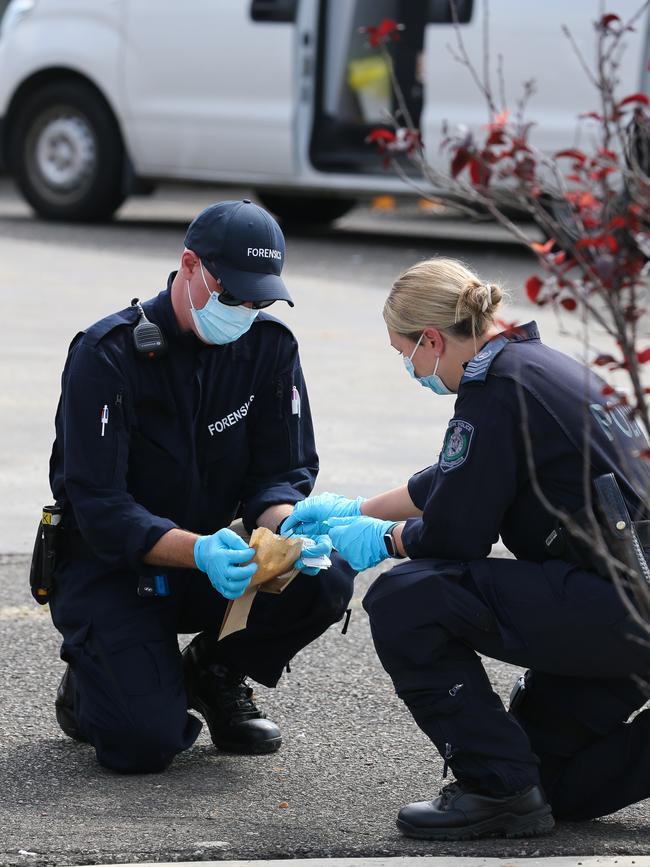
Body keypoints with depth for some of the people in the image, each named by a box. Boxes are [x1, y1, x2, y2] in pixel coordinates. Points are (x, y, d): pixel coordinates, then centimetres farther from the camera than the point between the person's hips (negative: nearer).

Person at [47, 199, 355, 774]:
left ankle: (215, 673, 4)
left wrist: (284, 527, -28)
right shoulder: (108, 353, -19)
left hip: (214, 558, 5)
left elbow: (281, 472, -3)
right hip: (113, 569, -5)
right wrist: (197, 551, -40)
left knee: (327, 581, -25)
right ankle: (93, 686, 13)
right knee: (146, 744, -24)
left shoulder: (269, 347, -3)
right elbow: (98, 507, -24)